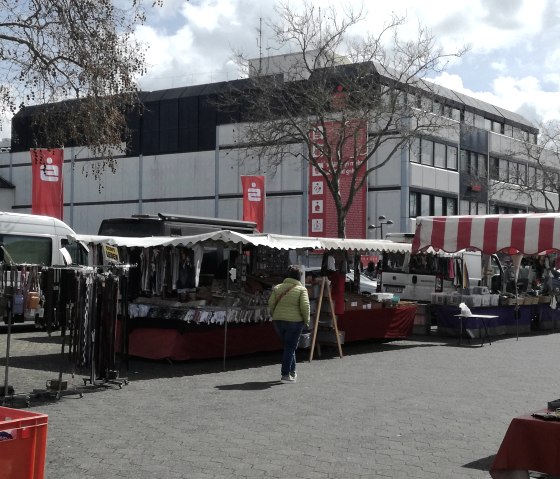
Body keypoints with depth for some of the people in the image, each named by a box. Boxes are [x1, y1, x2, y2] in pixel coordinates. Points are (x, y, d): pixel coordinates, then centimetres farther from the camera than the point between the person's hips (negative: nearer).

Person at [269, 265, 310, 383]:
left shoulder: (277, 288, 6)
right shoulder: (301, 289, -5)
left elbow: (271, 303, 2)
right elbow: (305, 306, -13)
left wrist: (274, 316, 13)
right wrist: (306, 321, -2)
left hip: (278, 321, 4)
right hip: (294, 321, -4)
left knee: (288, 346, 19)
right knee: (290, 347, 3)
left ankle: (292, 371, 25)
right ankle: (285, 374, 1)